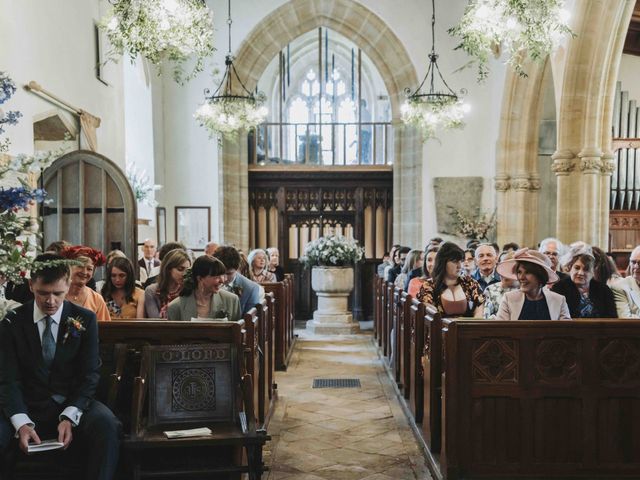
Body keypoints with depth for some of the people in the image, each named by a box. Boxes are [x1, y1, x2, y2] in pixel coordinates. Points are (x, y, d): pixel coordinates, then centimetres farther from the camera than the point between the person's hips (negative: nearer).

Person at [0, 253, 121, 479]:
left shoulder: (85, 320, 0)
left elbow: (89, 375, -3)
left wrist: (69, 417, -20)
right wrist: (22, 423, -23)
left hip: (74, 404, 0)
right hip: (28, 408, 0)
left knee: (106, 424, -32)